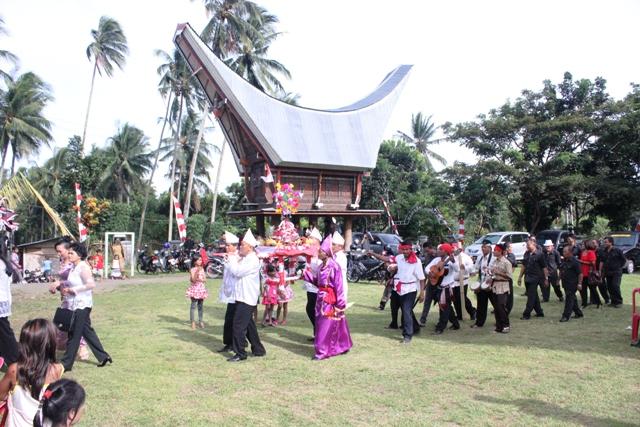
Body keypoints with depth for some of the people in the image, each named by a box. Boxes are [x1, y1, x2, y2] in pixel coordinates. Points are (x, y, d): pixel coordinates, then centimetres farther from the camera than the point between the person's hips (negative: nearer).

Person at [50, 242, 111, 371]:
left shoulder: (83, 267, -16)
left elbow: (91, 284, -26)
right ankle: (103, 357, 22)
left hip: (82, 305, -10)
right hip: (75, 305, 10)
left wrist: (73, 290, -22)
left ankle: (66, 363, 8)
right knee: (87, 331, 14)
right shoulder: (74, 268, 11)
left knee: (74, 335, -1)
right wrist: (59, 285, 5)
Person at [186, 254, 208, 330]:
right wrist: (197, 272, -29)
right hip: (194, 288, -5)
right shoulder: (192, 270, -8)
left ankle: (200, 321, 14)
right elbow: (193, 280, -18)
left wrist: (200, 279, -15)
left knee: (200, 306, 8)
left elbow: (205, 279, 5)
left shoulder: (202, 269, 7)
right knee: (193, 306, -1)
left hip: (201, 288, 5)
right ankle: (192, 322, 5)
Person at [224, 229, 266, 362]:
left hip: (247, 298, -10)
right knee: (248, 325, 16)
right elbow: (233, 272, 16)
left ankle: (240, 354, -1)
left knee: (239, 325, -9)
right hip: (242, 297, 10)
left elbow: (237, 271, -22)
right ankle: (258, 350, 26)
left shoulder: (253, 260, -15)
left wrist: (231, 259, -8)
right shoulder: (244, 259, 15)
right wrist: (229, 261, 3)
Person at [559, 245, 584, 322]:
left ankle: (566, 316, -6)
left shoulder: (574, 262, -14)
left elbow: (580, 273, -15)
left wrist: (579, 283, -18)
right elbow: (561, 271, 21)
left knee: (569, 299, -7)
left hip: (572, 284, -8)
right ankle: (578, 313, 29)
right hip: (565, 283, 8)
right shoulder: (563, 260, 10)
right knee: (572, 299, 16)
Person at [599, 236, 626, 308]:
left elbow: (624, 260, 0)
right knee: (609, 287, 7)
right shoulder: (604, 252, 9)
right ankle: (613, 301, 17)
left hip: (616, 272, -6)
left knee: (615, 286, -13)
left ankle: (619, 302, -3)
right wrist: (600, 271, 6)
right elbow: (602, 262, 12)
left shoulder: (617, 250, -8)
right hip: (608, 272, 6)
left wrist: (620, 267, 2)